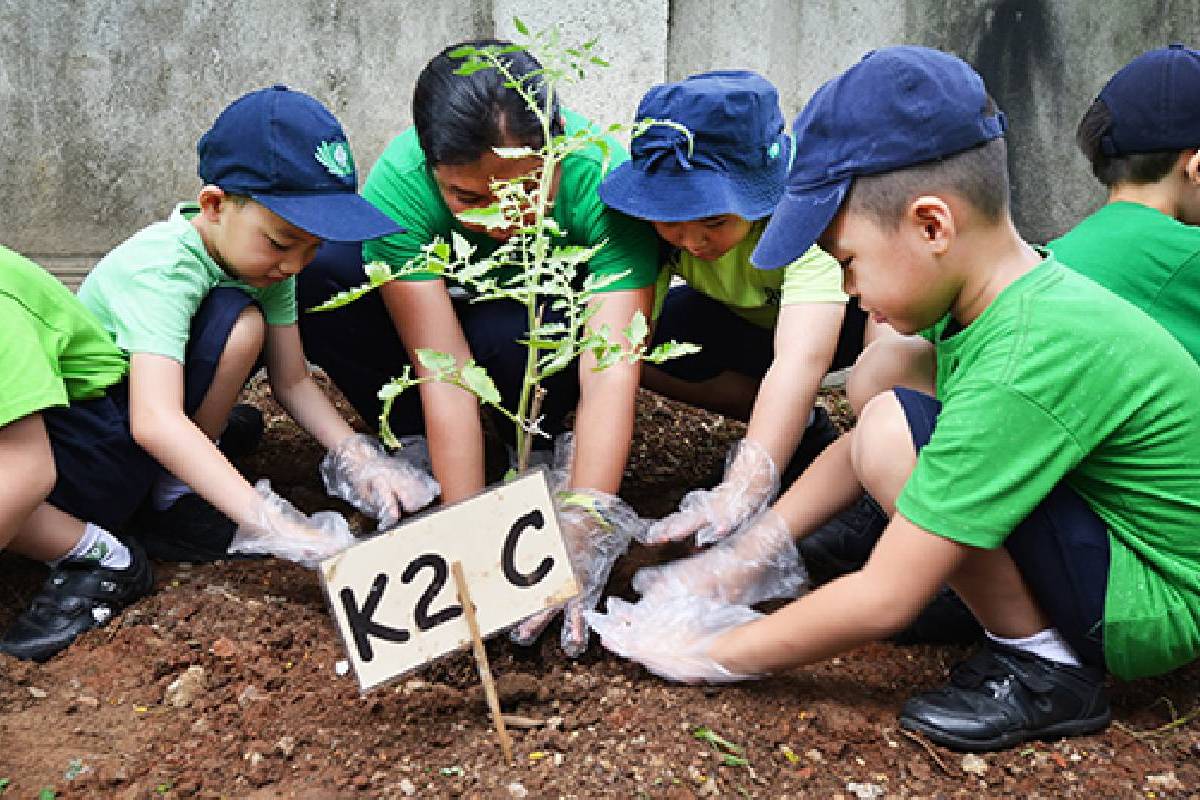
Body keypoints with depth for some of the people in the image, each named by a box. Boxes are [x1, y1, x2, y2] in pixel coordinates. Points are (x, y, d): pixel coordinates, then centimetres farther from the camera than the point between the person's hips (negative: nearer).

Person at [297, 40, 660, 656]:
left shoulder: (603, 175, -34)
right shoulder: (396, 184, -32)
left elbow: (610, 373, -40)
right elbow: (445, 371, -35)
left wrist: (584, 535, -49)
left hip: (558, 323, -1)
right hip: (451, 301, 2)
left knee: (504, 336, -38)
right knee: (323, 276, -28)